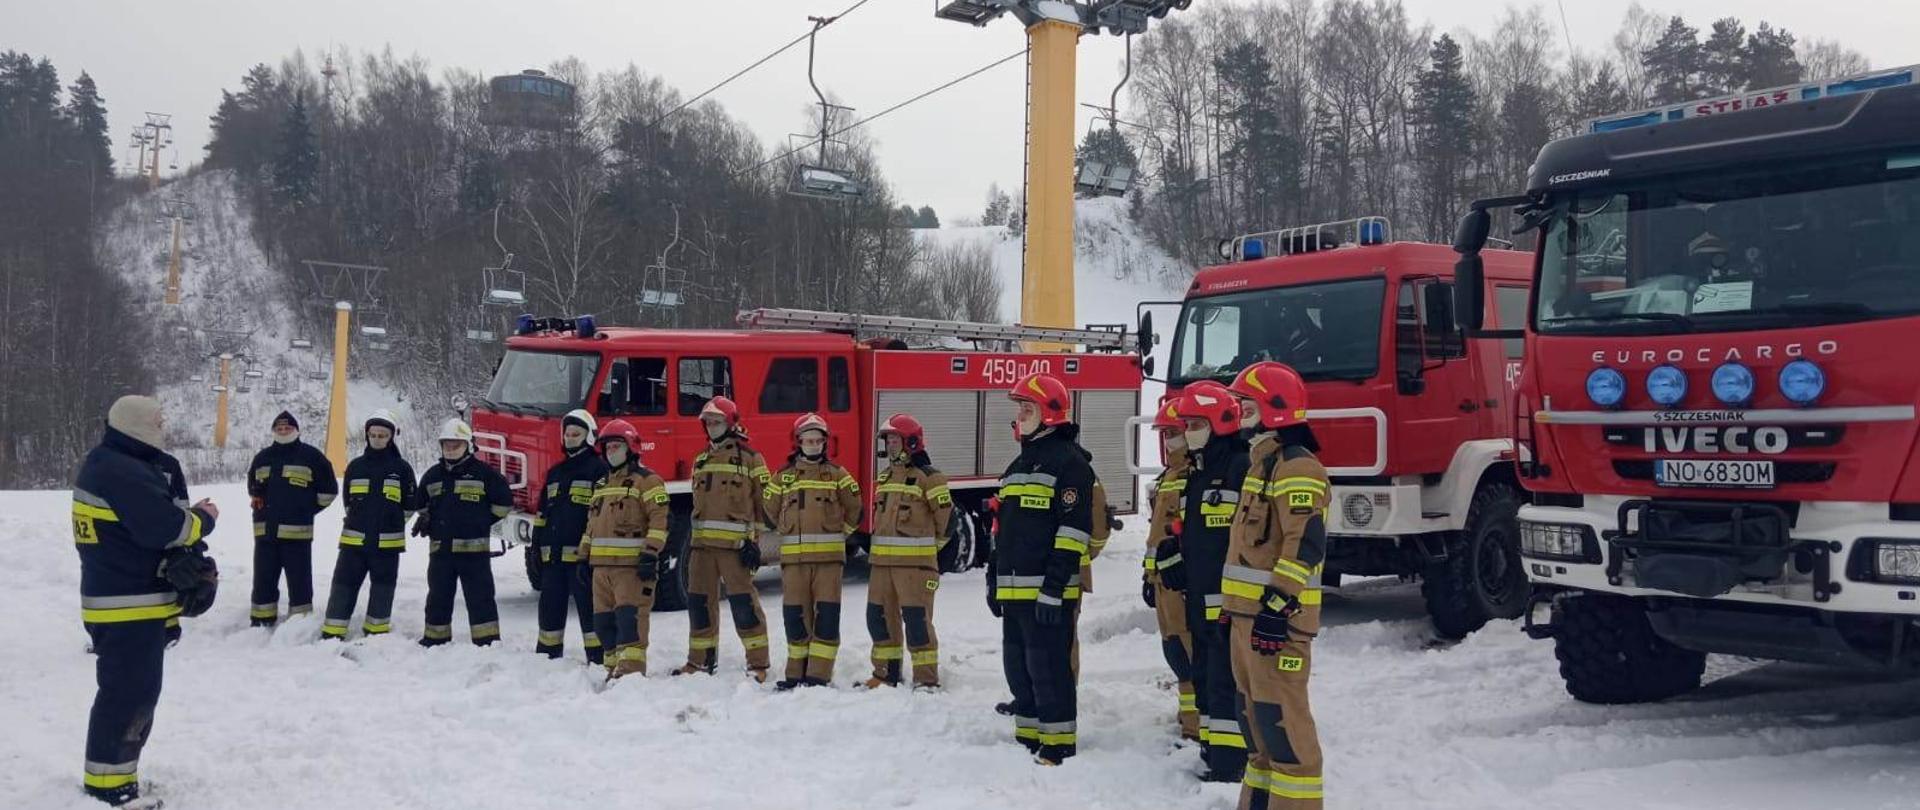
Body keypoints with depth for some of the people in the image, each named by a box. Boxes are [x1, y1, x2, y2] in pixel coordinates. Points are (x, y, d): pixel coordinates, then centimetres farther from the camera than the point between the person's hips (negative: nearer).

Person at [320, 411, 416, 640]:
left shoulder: (401, 468, 0)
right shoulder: (356, 466, 7)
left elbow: (410, 505, 6)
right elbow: (349, 501, 17)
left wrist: (389, 525, 8)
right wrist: (362, 524, 12)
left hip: (387, 542, -1)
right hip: (354, 539, 2)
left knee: (383, 587, 7)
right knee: (344, 583, 1)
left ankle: (376, 631, 19)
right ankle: (332, 632, 5)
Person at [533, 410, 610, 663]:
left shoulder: (599, 469, -3)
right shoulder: (555, 471, 20)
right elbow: (542, 511, 24)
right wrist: (537, 544, 17)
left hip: (582, 554, -7)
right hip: (553, 554, 7)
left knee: (589, 607, -5)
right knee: (550, 605, 14)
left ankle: (598, 659, -1)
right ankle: (547, 655, 24)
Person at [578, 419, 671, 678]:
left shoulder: (646, 480, -4)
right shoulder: (601, 484, 22)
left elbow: (659, 518, -12)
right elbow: (592, 524, 26)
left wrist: (651, 554, -20)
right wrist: (584, 558, 21)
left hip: (632, 564, -8)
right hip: (602, 565, 8)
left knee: (630, 617, -14)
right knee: (604, 620, 9)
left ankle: (632, 670, -17)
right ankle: (614, 668, 16)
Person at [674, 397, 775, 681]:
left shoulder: (750, 458, -1)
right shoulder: (701, 460, 19)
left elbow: (763, 502, -3)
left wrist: (754, 541, -10)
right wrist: (692, 539, 18)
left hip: (734, 542, -6)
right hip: (702, 542, 6)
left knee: (743, 602, -9)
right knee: (699, 601, 9)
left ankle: (758, 663, -4)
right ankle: (700, 660, 20)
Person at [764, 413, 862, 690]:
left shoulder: (837, 475, 5)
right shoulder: (783, 477, 9)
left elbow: (854, 510, 10)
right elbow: (771, 511, 19)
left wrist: (835, 533, 10)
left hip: (829, 556, -2)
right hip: (793, 556, 2)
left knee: (826, 614, -6)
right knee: (794, 614, 4)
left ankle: (819, 674, -5)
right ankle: (796, 673, 13)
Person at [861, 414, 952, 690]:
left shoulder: (928, 477, -9)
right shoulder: (884, 476, 16)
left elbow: (947, 515, -7)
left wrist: (931, 546, 3)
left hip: (915, 561, -8)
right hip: (882, 560, 8)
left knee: (916, 618, -8)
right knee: (879, 615, 11)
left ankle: (927, 679, -2)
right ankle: (886, 673, 23)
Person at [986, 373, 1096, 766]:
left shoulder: (1068, 461, -9)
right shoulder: (1020, 463, 20)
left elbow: (1074, 527, -17)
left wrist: (1055, 586, -21)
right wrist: (995, 579, 22)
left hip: (1047, 591, -9)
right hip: (1014, 588, 9)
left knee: (1048, 666, -6)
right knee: (1017, 665, 13)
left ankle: (1058, 745, 1)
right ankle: (1028, 739, 23)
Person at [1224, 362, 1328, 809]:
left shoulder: (1296, 466, -14)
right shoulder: (1263, 461, 20)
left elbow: (1306, 542, -23)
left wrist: (1278, 604, -26)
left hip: (1276, 614, -11)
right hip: (1250, 609, 11)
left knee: (1281, 716, -9)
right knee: (1256, 713, 16)